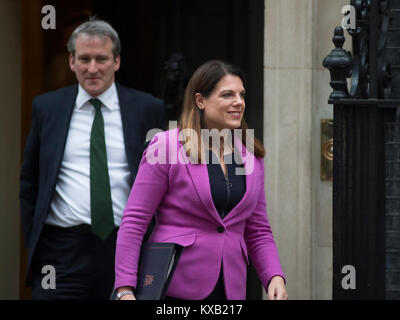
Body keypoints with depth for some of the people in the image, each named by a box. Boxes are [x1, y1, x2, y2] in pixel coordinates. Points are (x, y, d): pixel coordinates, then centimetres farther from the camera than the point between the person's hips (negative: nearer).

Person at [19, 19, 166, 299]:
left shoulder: (147, 109, 4)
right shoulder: (47, 108, 7)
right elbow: (30, 182, 13)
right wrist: (33, 243, 7)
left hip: (127, 250, 0)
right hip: (62, 252, 0)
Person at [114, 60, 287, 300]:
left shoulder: (252, 158, 12)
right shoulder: (167, 146, -3)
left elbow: (259, 232, 15)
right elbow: (134, 222, -6)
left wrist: (275, 277, -3)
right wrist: (125, 289, -14)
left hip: (231, 289, 4)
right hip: (175, 287, -4)